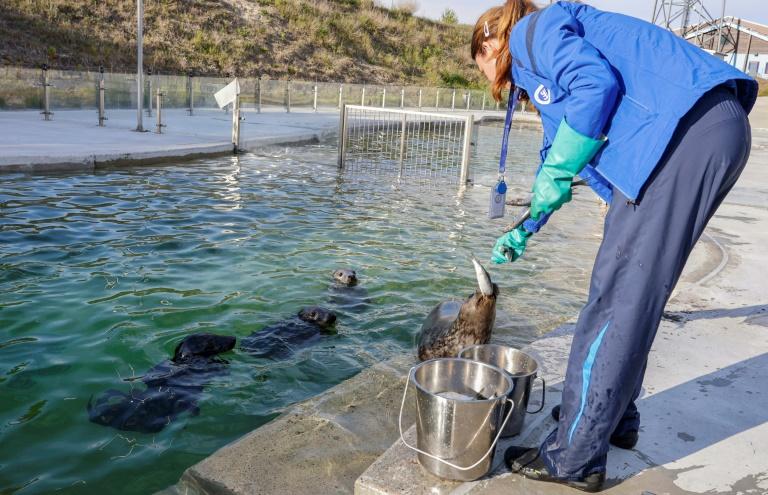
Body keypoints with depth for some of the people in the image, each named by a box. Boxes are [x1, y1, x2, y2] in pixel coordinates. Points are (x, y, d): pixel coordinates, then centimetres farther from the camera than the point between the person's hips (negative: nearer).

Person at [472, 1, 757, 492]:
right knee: (632, 290, 15)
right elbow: (558, 155, 39)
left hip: (686, 130, -10)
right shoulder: (535, 70, 31)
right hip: (709, 133, 10)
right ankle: (614, 415, 29)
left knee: (618, 296, -8)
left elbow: (596, 83, -16)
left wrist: (556, 174, -5)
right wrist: (523, 231, 49)